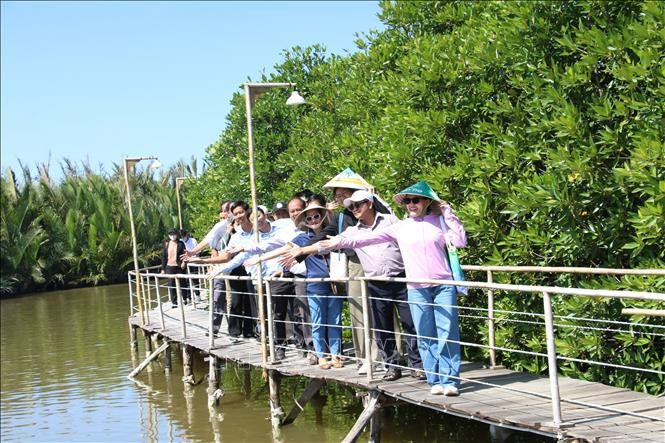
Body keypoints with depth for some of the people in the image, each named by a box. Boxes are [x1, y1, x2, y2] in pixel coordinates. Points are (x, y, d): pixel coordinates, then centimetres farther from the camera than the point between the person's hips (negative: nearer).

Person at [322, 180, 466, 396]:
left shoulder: (439, 221, 7)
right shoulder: (401, 227, 10)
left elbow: (460, 241, -4)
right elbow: (369, 238, 8)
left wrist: (448, 214, -4)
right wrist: (341, 241, 2)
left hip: (444, 286, -2)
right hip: (417, 289, 2)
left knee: (448, 334, -6)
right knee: (425, 337, 2)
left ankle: (450, 381, -3)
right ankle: (435, 380, 7)